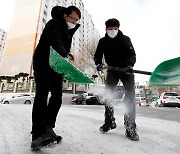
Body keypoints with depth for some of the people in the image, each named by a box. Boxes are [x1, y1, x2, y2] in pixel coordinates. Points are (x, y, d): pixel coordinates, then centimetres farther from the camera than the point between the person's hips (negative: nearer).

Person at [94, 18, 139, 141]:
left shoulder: (125, 39, -6)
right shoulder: (102, 41, 3)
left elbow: (132, 55, -14)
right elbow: (97, 55, 4)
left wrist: (130, 65, -35)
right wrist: (98, 63, -18)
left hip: (126, 69, -2)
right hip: (112, 70, 3)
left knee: (130, 97, -10)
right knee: (107, 96, -1)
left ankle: (130, 127, 3)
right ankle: (109, 122, 19)